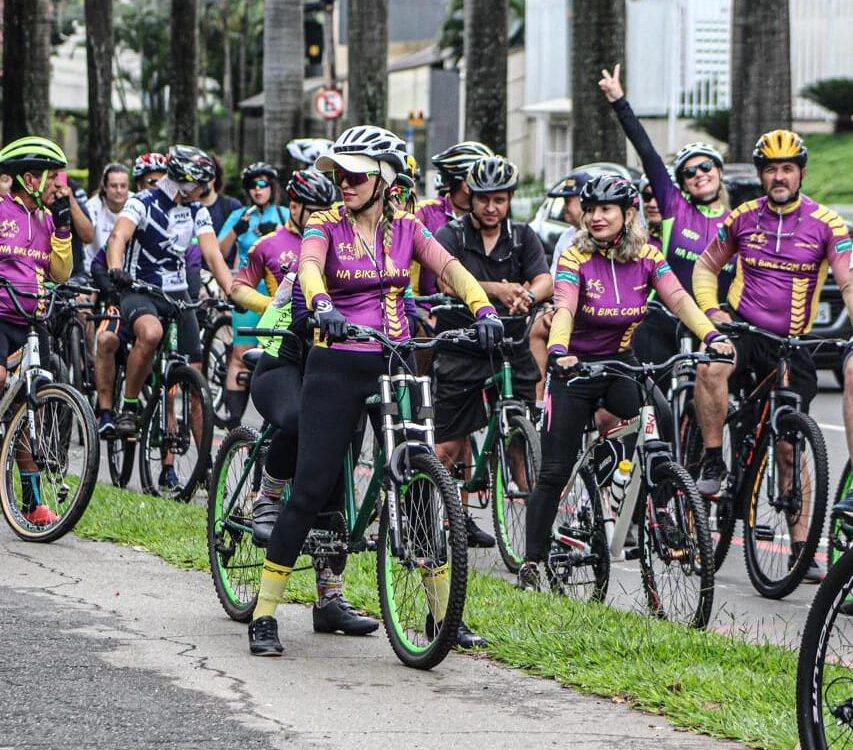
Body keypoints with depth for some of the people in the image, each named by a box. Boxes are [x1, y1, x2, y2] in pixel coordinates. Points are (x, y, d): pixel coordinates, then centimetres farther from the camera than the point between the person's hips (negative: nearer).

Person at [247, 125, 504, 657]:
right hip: (337, 367, -3)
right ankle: (264, 615, -2)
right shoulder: (327, 224, -1)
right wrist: (321, 305, -44)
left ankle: (444, 614, 10)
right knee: (312, 488, -8)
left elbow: (450, 267, -7)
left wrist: (483, 308, -26)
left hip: (396, 365, 3)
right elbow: (309, 266, -22)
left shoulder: (406, 228, 7)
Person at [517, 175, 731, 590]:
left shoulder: (646, 257, -5)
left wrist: (712, 336, -36)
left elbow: (678, 299, -18)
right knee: (555, 472, -1)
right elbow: (564, 310, -29)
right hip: (576, 367, -2)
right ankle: (531, 562, 9)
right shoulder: (575, 258, -14)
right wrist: (557, 352, -49)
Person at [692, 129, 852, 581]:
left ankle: (801, 548, 11)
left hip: (789, 343, 0)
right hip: (740, 325, 0)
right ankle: (713, 464, -19)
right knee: (710, 369, -36)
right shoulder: (743, 217, 3)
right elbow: (706, 265, 14)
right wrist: (711, 310, -4)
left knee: (789, 447, 3)